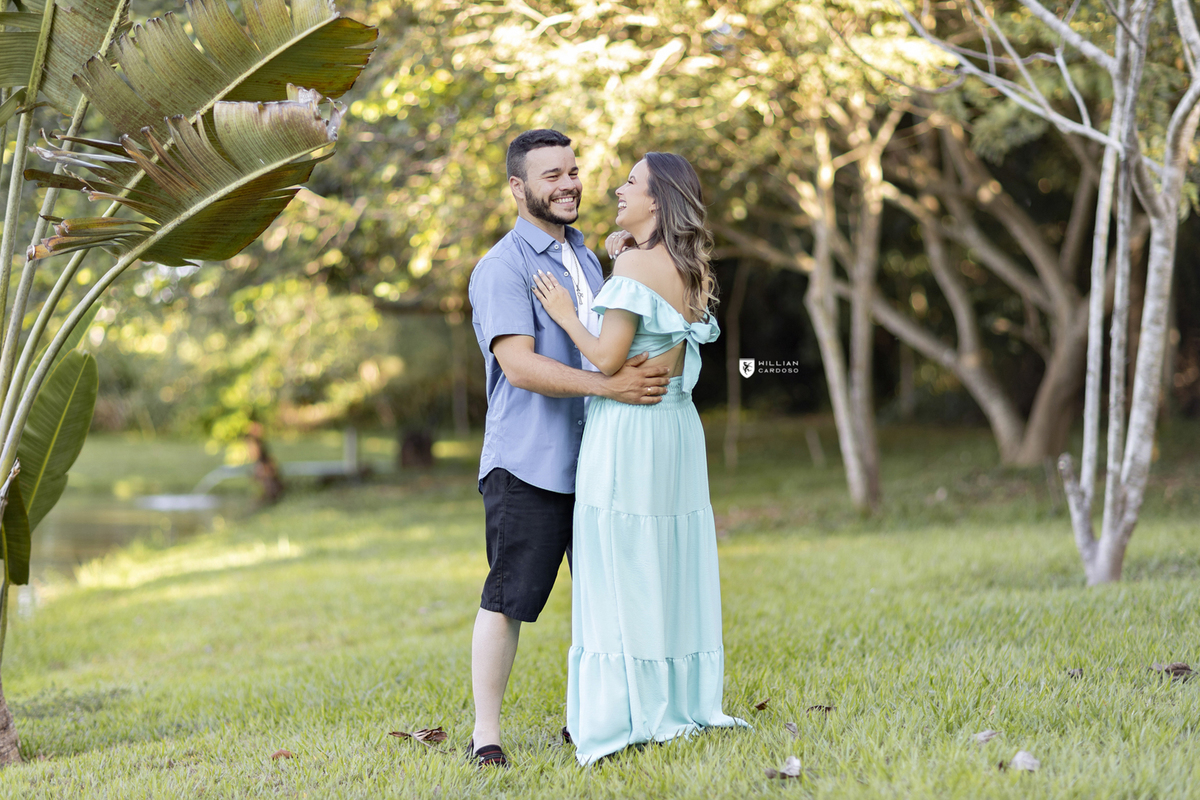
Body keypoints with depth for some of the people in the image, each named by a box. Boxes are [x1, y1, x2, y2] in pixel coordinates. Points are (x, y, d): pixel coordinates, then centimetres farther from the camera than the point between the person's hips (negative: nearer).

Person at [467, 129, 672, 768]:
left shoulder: (584, 256, 18)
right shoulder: (502, 267, -9)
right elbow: (518, 363, -21)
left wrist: (640, 373, 10)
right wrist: (611, 386, -26)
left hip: (593, 460, 8)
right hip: (527, 465, -8)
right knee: (507, 599, -4)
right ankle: (485, 732, 4)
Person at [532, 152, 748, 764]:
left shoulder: (634, 265, -13)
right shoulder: (689, 268, 12)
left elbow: (608, 358, -18)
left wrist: (565, 314, -2)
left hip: (629, 429, -8)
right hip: (677, 424, 8)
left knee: (625, 572, -3)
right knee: (671, 569, 12)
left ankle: (632, 717, -1)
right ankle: (684, 705, 17)